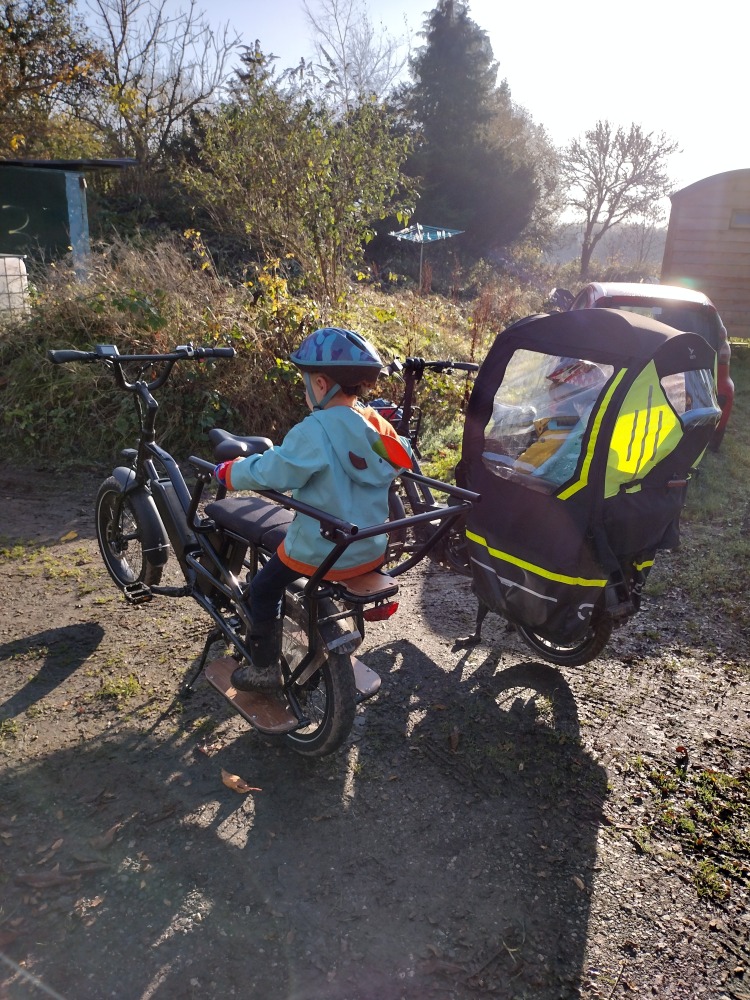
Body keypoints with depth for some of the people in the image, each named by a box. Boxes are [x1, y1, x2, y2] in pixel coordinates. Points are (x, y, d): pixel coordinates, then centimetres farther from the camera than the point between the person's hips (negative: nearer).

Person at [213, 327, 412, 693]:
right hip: (371, 551, 7)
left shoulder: (314, 431, -23)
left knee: (264, 588, 13)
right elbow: (399, 462, 13)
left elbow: (269, 471, -21)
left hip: (321, 552, -7)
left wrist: (228, 472, -4)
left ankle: (264, 668, 20)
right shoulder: (376, 426, -2)